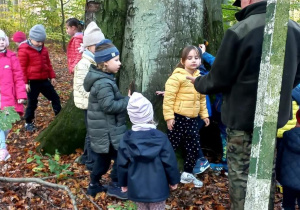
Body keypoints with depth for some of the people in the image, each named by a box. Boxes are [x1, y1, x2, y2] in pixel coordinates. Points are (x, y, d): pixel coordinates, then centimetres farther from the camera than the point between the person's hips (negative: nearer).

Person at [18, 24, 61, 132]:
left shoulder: (43, 49, 8)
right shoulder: (24, 50, -12)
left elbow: (48, 64, 16)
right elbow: (22, 68, -11)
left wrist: (52, 76, 13)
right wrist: (25, 82, -13)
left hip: (44, 80, 6)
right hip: (32, 82, -6)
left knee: (55, 98, 12)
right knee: (32, 102, 4)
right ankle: (28, 123, 23)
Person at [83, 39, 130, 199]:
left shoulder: (102, 78, 9)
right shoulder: (103, 83, -25)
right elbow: (109, 106, -29)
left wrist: (124, 99, 10)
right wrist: (128, 100, -19)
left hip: (104, 128, 10)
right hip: (107, 130, -10)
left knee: (103, 158, 21)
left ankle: (94, 185, 33)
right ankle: (115, 186, 16)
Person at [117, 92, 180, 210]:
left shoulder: (126, 140, -9)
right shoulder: (160, 138, -15)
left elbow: (122, 165, -1)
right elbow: (170, 163, -9)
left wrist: (123, 183, 15)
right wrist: (173, 180, 7)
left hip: (136, 188, 2)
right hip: (157, 188, -2)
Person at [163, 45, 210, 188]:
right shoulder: (177, 77, -13)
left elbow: (202, 98, 19)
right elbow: (169, 97, -16)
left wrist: (204, 114, 16)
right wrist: (169, 116, -18)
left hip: (192, 119, 7)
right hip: (178, 118, -7)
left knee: (194, 147, 11)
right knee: (171, 146, 2)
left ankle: (187, 174, 26)